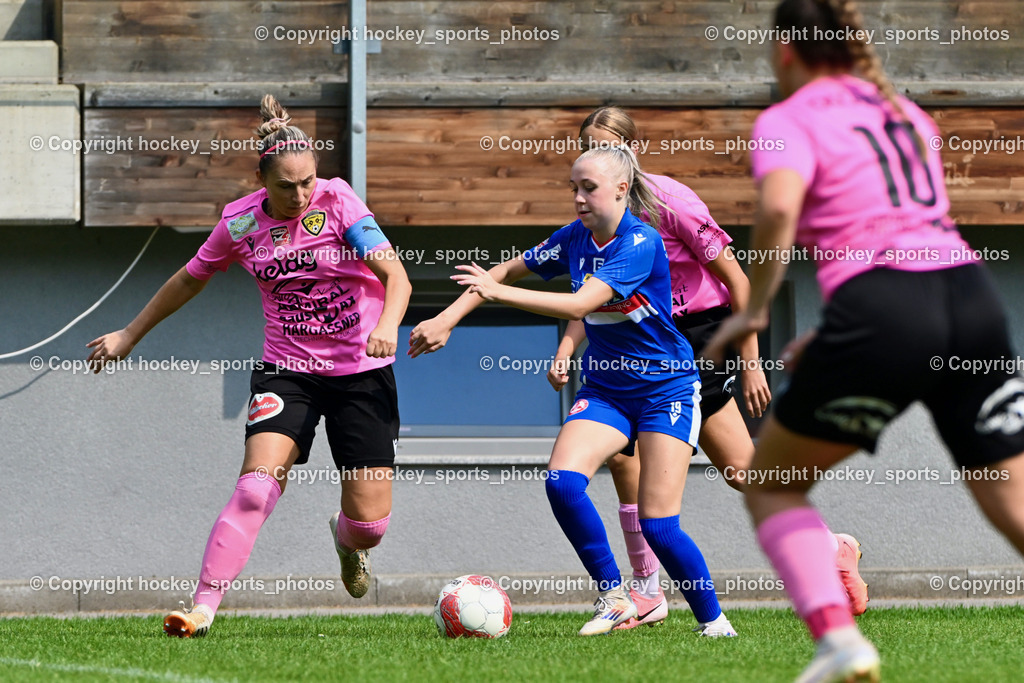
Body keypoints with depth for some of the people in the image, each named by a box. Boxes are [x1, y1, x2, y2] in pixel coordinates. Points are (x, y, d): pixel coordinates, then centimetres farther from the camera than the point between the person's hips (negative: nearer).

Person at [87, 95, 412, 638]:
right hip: (286, 370, 1)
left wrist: (386, 327, -38)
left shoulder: (338, 201, -12)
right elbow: (190, 280, 13)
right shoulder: (240, 222, -5)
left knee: (369, 523, -1)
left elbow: (394, 274, -17)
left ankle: (347, 540, 38)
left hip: (362, 372, -1)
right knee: (257, 485, -23)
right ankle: (203, 607, -21)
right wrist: (130, 335, 21)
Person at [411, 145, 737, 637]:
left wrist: (497, 293, -28)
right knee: (561, 481, -21)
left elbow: (579, 305, -29)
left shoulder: (641, 243, -21)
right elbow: (507, 271, 11)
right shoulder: (574, 239, 0)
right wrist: (447, 319, 1)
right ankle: (614, 598, -7)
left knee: (658, 526, -13)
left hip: (666, 388, -6)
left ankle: (712, 619, 9)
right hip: (605, 388, 6)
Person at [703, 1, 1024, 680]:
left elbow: (779, 207, -16)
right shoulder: (907, 115, 25)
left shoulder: (790, 120, 5)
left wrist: (753, 310, -4)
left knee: (772, 486, 14)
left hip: (881, 312, -5)